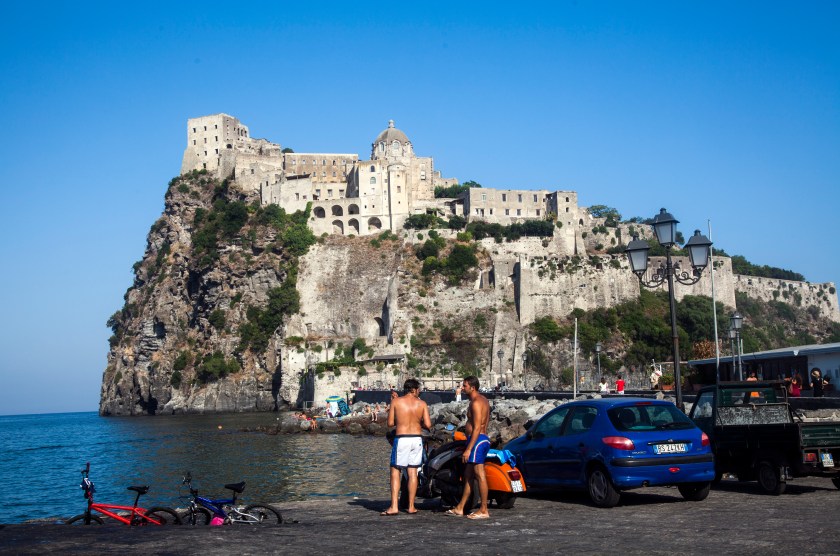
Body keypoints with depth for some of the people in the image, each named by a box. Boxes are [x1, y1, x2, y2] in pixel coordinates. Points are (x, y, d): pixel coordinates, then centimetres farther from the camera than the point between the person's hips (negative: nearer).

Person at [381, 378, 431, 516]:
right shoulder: (422, 403, 2)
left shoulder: (396, 401, -2)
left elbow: (390, 423, 0)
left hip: (401, 439, -2)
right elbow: (428, 425, -2)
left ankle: (394, 506, -6)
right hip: (417, 439, 2)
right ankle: (411, 506, 12)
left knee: (395, 472, 2)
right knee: (412, 472, 10)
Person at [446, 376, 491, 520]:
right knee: (468, 475, 13)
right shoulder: (483, 400, 17)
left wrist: (468, 449, -22)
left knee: (480, 475, -8)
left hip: (477, 440, -11)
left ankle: (484, 510, -6)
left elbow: (477, 428, -21)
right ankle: (460, 508, 18)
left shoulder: (476, 402, -15)